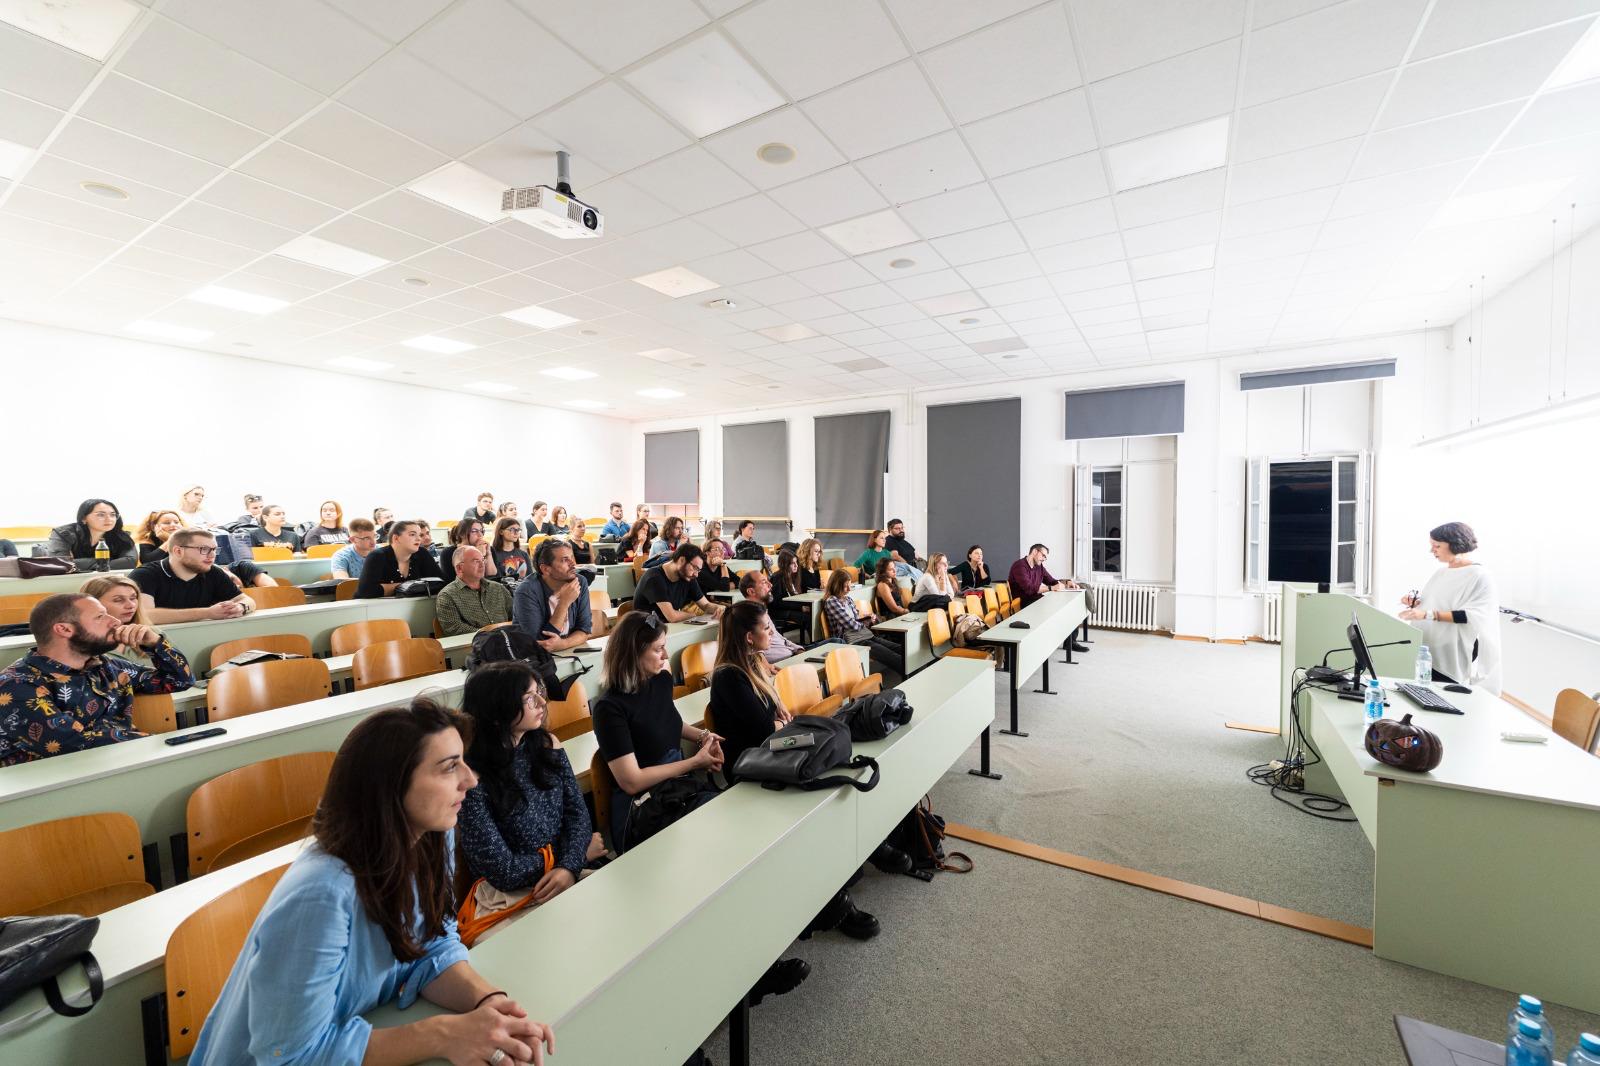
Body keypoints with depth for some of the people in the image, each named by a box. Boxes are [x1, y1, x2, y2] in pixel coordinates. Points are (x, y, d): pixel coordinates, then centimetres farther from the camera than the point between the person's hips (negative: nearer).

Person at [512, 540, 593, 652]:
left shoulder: (580, 583, -4)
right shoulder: (527, 592, -15)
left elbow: (585, 629, -3)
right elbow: (539, 643, -18)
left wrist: (562, 643, -21)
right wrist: (564, 602, -21)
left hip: (568, 651, 3)